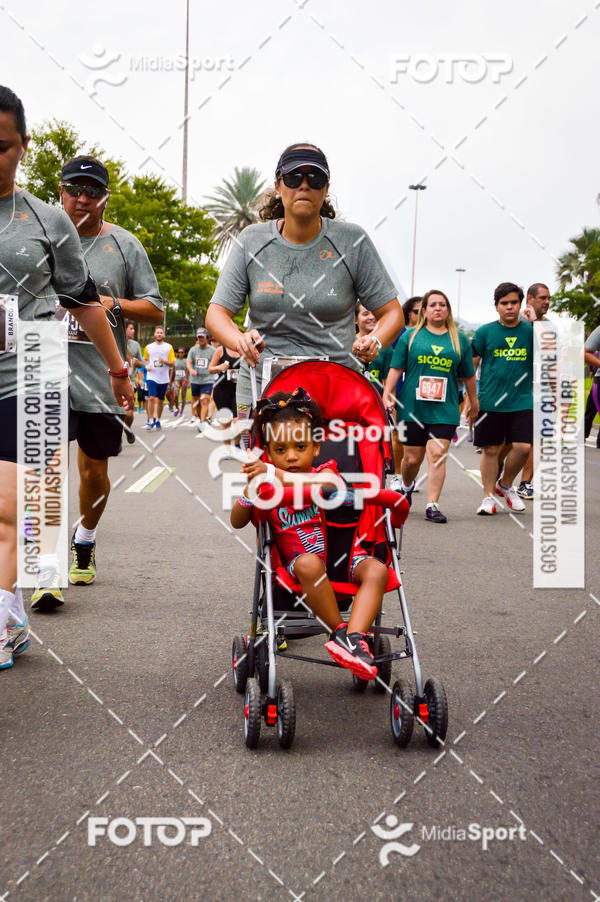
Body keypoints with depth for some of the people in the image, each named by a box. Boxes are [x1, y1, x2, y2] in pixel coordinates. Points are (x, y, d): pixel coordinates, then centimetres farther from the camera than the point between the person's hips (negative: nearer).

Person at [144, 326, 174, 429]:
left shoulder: (169, 347, 3)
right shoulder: (148, 347, 8)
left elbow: (172, 363, 2)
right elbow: (146, 359, 23)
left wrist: (164, 361, -18)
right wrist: (147, 366, 1)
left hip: (163, 378, 1)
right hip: (151, 377, 0)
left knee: (160, 400, 9)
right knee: (152, 398, -15)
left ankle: (158, 420, 25)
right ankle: (150, 421, -11)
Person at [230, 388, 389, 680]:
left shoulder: (324, 472, 3)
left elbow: (328, 483, -24)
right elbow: (237, 522, 3)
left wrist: (279, 476, -34)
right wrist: (249, 491, -18)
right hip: (302, 559, -1)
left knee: (377, 570, -27)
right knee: (309, 563, -37)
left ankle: (354, 636, -37)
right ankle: (339, 629, -25)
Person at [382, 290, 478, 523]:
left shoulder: (459, 340, 11)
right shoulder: (410, 337, 7)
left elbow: (468, 376, 17)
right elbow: (396, 368, 4)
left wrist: (474, 403, 22)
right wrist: (387, 394, -6)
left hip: (445, 409, 0)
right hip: (413, 407, 0)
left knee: (437, 455, -10)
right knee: (412, 458, 5)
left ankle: (432, 506, -7)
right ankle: (406, 486, 37)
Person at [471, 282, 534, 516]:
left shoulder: (530, 330, 5)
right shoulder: (485, 332, 2)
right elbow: (470, 365, 7)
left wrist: (536, 323, -15)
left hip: (522, 400, 1)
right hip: (490, 401, -1)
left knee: (523, 447, -7)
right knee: (491, 449, 4)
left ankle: (505, 485, 19)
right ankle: (489, 496, 17)